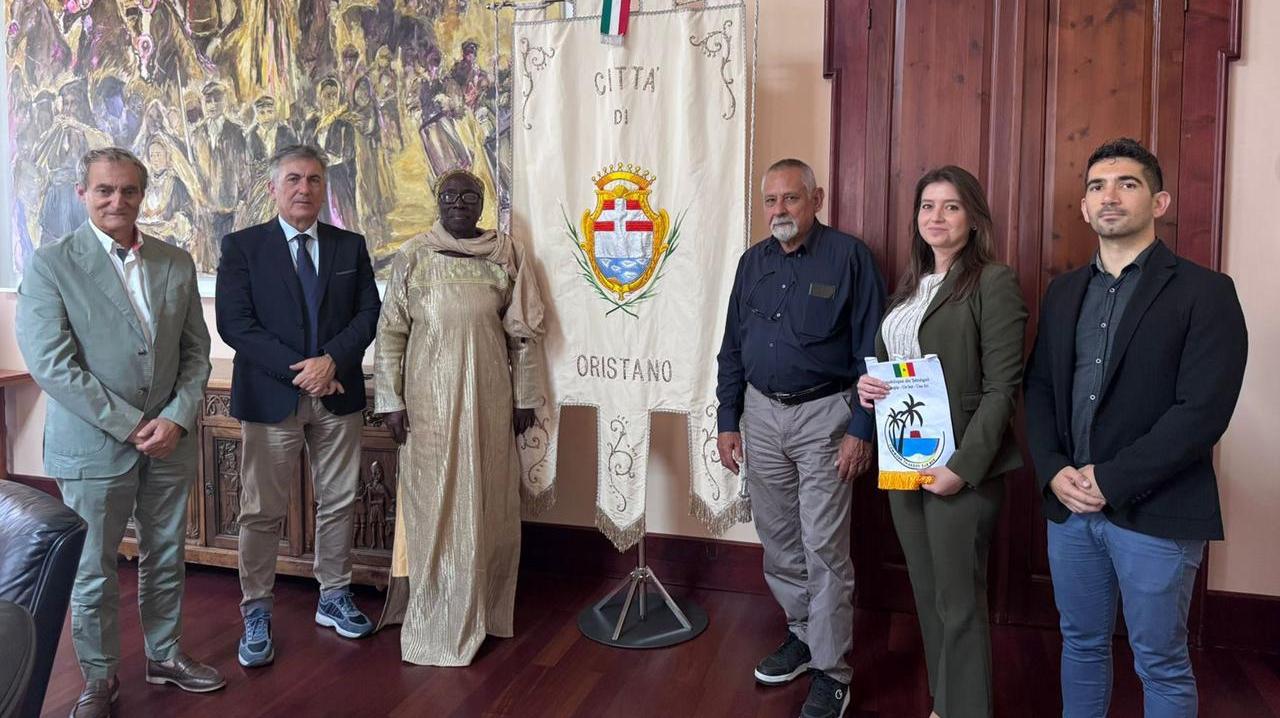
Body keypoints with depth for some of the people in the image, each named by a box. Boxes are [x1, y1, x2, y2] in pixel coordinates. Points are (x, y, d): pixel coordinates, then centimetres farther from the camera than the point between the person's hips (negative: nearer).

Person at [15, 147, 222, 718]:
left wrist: (177, 418, -8)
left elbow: (196, 350, 6)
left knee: (165, 558, 15)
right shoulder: (51, 263, -6)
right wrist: (130, 425, -15)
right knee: (93, 569, 9)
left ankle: (164, 655, 34)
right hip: (93, 444, -3)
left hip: (169, 439, 4)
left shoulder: (176, 263, 6)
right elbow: (50, 362, -13)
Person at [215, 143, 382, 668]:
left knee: (337, 503, 12)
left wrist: (332, 360, -14)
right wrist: (299, 369, -16)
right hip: (270, 397, -3)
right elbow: (234, 323, -9)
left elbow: (368, 314, 3)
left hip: (338, 394, 3)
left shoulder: (350, 246, 8)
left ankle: (334, 598, 28)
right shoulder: (242, 246, -1)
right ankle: (256, 615, 17)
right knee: (262, 512, 4)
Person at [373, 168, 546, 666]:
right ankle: (436, 618, 18)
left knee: (488, 500, 8)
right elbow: (391, 330, 1)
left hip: (489, 396, 1)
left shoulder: (506, 255, 4)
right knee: (433, 499, 5)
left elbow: (523, 330, 4)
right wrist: (390, 400, -5)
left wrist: (526, 396, 2)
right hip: (429, 396, -1)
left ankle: (483, 608, 25)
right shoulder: (412, 256, 2)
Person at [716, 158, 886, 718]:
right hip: (761, 414, 6)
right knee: (778, 540, 14)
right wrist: (727, 421, 8)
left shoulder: (849, 257, -7)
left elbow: (871, 350, -9)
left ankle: (830, 671, 12)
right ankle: (802, 632, 34)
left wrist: (861, 429, -14)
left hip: (823, 417, -5)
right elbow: (732, 348, 12)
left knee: (824, 548, -2)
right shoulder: (753, 262, 9)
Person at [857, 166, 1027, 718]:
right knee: (926, 594, 16)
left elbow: (1002, 388, -14)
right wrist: (867, 387, -1)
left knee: (959, 603, 3)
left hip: (959, 467, -7)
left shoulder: (993, 282, -10)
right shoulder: (910, 285, 13)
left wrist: (964, 466, -20)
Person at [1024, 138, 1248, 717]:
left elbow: (1203, 410, -15)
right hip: (1068, 505, 5)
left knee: (1161, 664, 10)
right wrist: (1054, 471, -6)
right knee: (1081, 646, 18)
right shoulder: (1063, 292, 11)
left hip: (1154, 511, -5)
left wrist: (1110, 479, -17)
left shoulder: (1204, 292, -7)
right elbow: (1038, 388, 10)